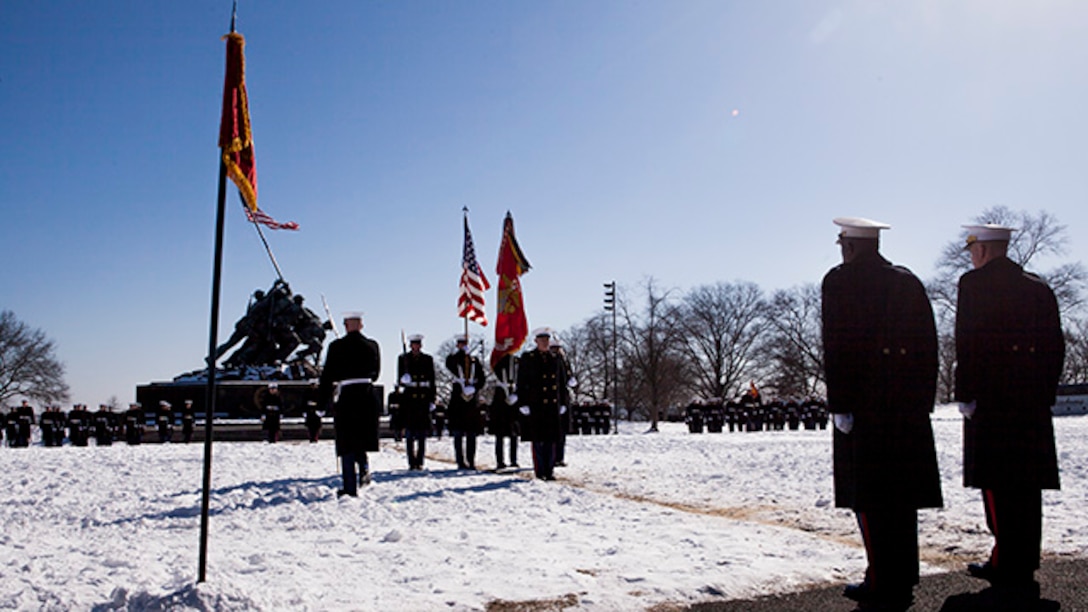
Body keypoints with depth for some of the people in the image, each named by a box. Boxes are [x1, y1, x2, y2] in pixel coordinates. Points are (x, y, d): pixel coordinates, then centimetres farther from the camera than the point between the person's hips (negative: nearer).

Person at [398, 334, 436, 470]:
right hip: (409, 398, -2)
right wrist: (404, 380, -22)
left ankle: (420, 462, 9)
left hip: (424, 398, 2)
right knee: (410, 433, -3)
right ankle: (411, 463, 3)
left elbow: (432, 381, 10)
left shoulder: (428, 359, 10)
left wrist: (432, 400, 5)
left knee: (422, 433, 2)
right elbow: (400, 380, 2)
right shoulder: (403, 358, 5)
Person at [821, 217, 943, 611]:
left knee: (871, 498, -2)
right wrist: (924, 399, 15)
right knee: (901, 496, 12)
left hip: (865, 404, -7)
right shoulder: (909, 282, 14)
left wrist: (839, 404, -11)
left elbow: (837, 346, -12)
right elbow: (929, 344, 12)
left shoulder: (840, 280, -5)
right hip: (909, 407, 7)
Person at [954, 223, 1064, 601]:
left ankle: (1013, 573, -1)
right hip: (1033, 401, 7)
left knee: (999, 485, -3)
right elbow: (1056, 346, 14)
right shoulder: (1039, 289, 15)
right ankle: (1019, 565, 21)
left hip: (991, 399, -7)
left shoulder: (974, 283, -5)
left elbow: (968, 342, -12)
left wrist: (965, 394, -10)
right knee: (1026, 485, 11)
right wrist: (1046, 393, 18)